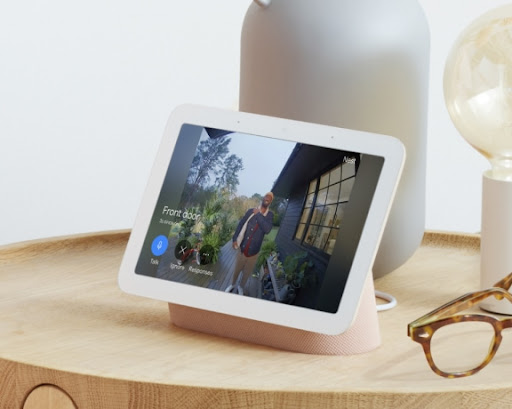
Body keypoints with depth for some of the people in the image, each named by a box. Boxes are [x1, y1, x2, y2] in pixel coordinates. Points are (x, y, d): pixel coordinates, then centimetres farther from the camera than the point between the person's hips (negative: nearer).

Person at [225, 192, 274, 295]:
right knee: (236, 270, 17)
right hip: (242, 248, 0)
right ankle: (232, 285, 40)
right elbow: (240, 224, 2)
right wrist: (235, 239, -6)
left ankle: (241, 288, 39)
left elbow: (267, 230, -23)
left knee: (247, 273, 16)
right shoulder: (251, 212, -6)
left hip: (253, 252, 0)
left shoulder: (269, 215, -7)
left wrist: (258, 215, -22)